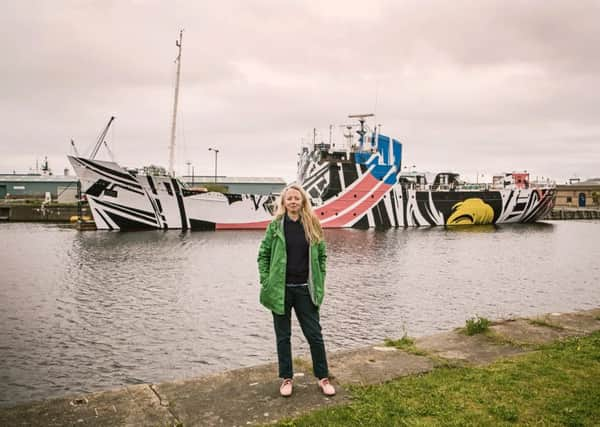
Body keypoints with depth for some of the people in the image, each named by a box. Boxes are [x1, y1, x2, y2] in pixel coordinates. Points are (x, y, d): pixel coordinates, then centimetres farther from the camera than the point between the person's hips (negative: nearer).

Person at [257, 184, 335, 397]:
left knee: (315, 334, 7)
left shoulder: (312, 225, 2)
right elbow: (263, 254, 3)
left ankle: (323, 378, 22)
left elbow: (322, 255, 9)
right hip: (280, 289, -1)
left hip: (305, 289, 1)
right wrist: (266, 281, -4)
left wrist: (319, 282, 2)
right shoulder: (276, 226, -2)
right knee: (283, 336, 10)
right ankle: (286, 378, 25)